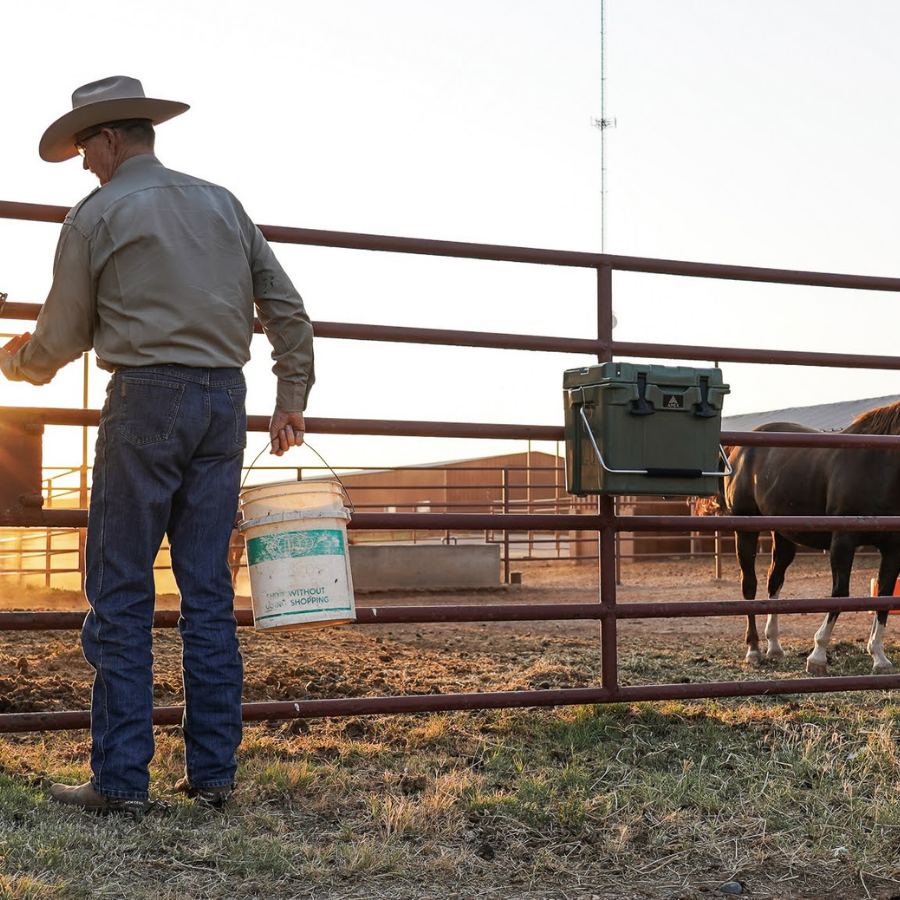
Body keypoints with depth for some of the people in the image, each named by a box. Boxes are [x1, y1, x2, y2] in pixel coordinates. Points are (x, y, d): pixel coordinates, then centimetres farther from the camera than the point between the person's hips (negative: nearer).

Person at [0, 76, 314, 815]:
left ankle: (121, 778, -1)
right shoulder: (222, 205, 15)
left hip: (147, 397, -5)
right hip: (224, 399, 5)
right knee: (209, 589, 6)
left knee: (121, 591, 0)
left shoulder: (98, 213, 1)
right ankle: (213, 771, 8)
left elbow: (63, 338, 5)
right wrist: (293, 399, 19)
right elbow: (287, 309, 13)